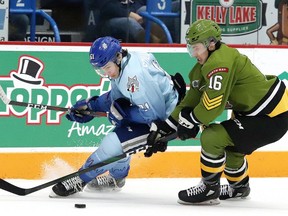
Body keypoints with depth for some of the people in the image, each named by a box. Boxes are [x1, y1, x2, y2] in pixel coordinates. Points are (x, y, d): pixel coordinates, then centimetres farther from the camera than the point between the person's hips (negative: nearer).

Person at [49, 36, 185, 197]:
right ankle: (116, 176, 40)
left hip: (164, 120, -11)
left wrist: (121, 111, -19)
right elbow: (116, 96, 19)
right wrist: (90, 105, 10)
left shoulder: (133, 74, -29)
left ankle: (81, 180, 4)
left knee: (113, 144, -14)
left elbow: (152, 112, -29)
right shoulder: (122, 66, 1)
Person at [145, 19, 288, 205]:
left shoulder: (220, 62, -23)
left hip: (272, 118, -11)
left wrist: (189, 123, -8)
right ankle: (239, 186, 49)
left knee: (212, 138, -14)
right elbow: (191, 101, 13)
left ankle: (209, 189, 1)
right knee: (230, 142, 29)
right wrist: (164, 127, 9)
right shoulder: (205, 66, 9)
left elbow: (213, 105, -25)